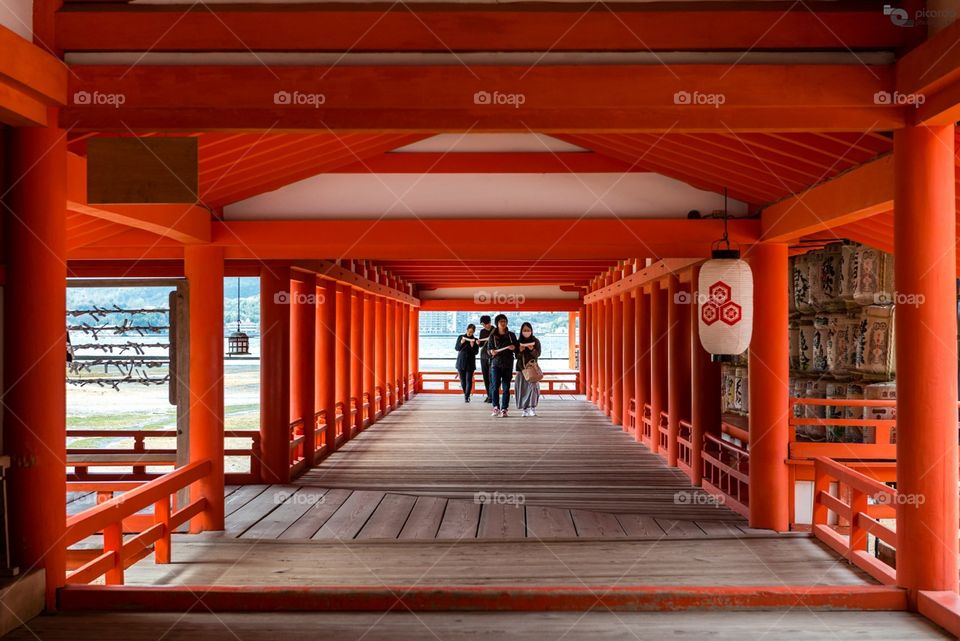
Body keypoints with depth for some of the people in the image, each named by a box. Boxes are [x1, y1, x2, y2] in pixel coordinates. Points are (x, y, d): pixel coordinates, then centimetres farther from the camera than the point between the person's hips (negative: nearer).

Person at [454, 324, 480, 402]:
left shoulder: (475, 340, 0)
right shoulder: (460, 337, 3)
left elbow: (476, 352, -3)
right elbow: (456, 348, 1)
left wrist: (472, 346, -20)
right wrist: (461, 343, -16)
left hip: (470, 363, -1)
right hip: (461, 362, 1)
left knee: (469, 380, -8)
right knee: (462, 380, 6)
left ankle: (467, 397, -8)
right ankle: (465, 394, 22)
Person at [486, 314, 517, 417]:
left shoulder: (511, 335, 8)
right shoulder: (492, 336, 6)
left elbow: (517, 349, 12)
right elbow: (488, 349, 9)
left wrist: (514, 348, -10)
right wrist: (491, 352, -13)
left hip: (508, 364, 1)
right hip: (495, 363, -1)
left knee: (506, 388, 0)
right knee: (495, 386, -12)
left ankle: (504, 409, 4)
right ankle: (496, 407, -2)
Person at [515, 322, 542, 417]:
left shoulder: (536, 341, 1)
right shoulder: (519, 342, 6)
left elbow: (537, 354, -3)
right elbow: (517, 356, 6)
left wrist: (532, 349, -22)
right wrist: (520, 350, -14)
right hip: (521, 367, 2)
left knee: (532, 386, -14)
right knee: (522, 388, -2)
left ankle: (532, 408, -14)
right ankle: (523, 409, 2)